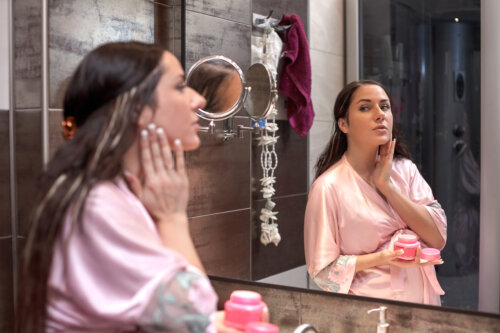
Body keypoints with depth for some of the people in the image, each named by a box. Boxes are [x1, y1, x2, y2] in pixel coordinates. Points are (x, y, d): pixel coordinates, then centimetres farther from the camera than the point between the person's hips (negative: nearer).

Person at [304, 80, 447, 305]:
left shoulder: (405, 169, 7)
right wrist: (382, 258, -19)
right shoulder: (328, 187, -11)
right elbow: (323, 270, -8)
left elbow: (437, 237, -4)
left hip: (422, 297, 4)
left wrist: (386, 185, -10)